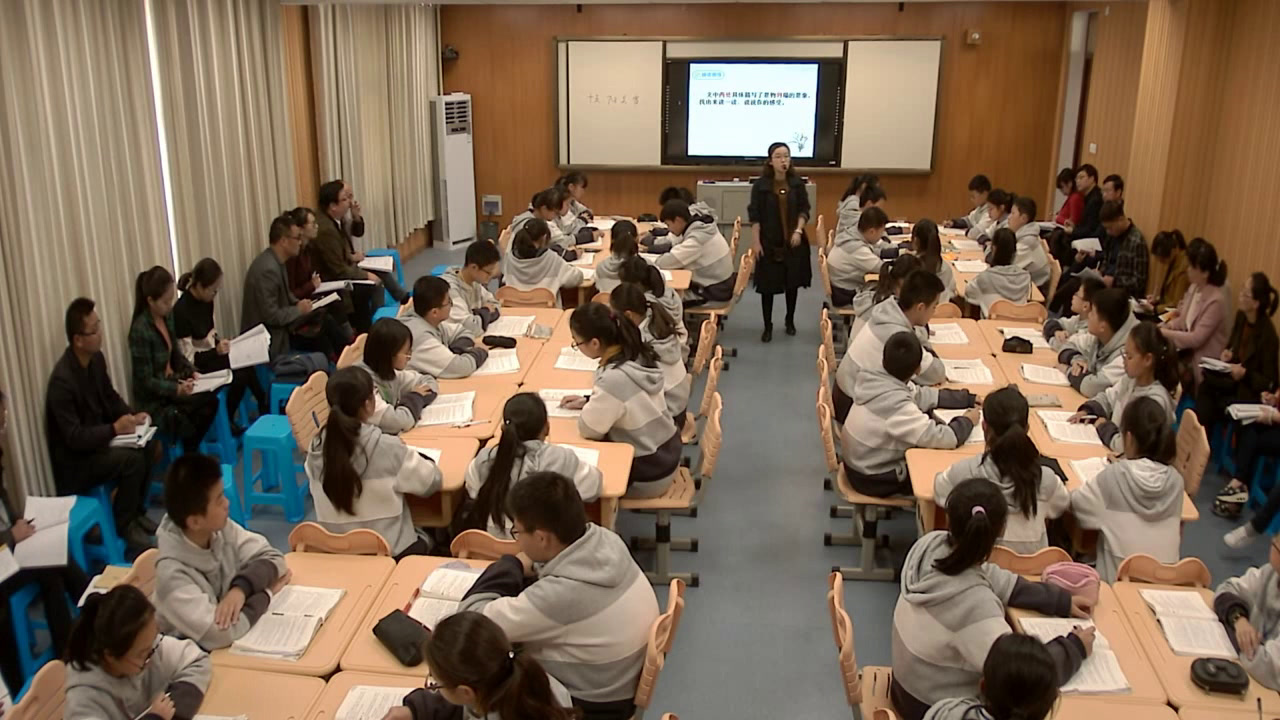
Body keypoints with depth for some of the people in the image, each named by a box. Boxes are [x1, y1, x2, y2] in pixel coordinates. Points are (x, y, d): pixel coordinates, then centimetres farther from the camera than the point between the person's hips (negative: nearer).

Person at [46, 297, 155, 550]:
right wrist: (115, 428, -29)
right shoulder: (62, 380, -28)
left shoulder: (96, 358, -2)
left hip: (98, 439, 8)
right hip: (74, 461, -8)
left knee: (147, 446, -10)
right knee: (132, 460, -25)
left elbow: (111, 397, 12)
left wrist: (133, 416, -5)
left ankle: (137, 511, 7)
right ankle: (122, 525, -5)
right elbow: (74, 438, -27)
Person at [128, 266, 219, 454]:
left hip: (173, 384, 7)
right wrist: (176, 389, -29)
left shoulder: (167, 316, 1)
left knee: (211, 399, -17)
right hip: (154, 400, -7)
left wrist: (191, 371, -2)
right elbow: (146, 381, -19)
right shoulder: (140, 330, -22)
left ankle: (190, 452, 2)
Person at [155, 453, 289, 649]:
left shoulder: (220, 528, -8)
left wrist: (242, 587, -24)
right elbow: (219, 632, -31)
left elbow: (272, 558, -6)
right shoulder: (172, 570, -24)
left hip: (243, 639, 6)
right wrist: (266, 592, -18)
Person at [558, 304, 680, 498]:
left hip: (647, 474, -7)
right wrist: (589, 401, 2)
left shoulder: (614, 379, -33)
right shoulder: (639, 355, -8)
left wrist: (588, 407, -2)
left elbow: (588, 429, -19)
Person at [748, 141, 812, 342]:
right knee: (767, 285, 2)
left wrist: (798, 231, -11)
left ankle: (790, 321, 29)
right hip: (769, 242, -2)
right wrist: (757, 242, -10)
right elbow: (754, 215, -6)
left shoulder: (797, 183, -1)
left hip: (793, 241, 2)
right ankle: (768, 326, 14)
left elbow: (804, 210, 4)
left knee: (793, 282, 11)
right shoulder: (761, 185, -7)